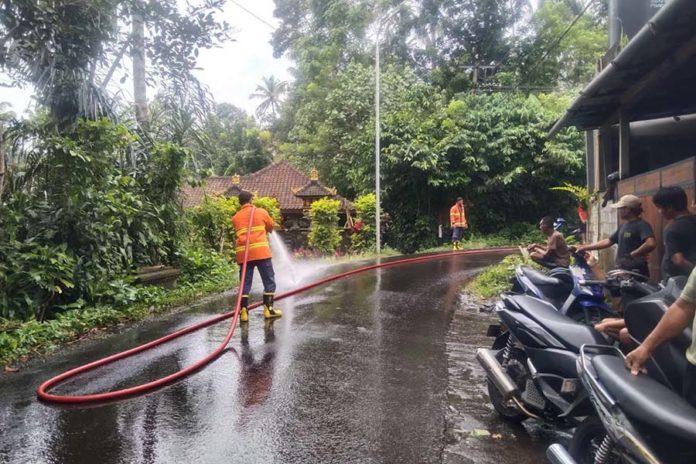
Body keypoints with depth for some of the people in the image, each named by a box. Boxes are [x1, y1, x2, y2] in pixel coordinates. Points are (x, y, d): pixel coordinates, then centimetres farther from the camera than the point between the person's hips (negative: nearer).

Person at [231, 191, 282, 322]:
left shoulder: (235, 218, 13)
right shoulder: (261, 212, 8)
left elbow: (240, 233, 16)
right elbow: (271, 227, 21)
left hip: (243, 254, 3)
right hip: (260, 252, -3)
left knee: (245, 283, 6)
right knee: (269, 281, 7)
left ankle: (244, 312, 3)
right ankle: (268, 309, 5)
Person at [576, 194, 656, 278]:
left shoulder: (642, 225, -12)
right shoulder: (623, 226, 16)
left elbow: (650, 244, -28)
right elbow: (608, 241, 21)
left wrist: (631, 255, -20)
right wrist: (584, 247, 18)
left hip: (637, 273, -9)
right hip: (622, 271, 9)